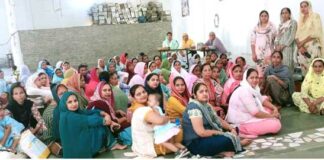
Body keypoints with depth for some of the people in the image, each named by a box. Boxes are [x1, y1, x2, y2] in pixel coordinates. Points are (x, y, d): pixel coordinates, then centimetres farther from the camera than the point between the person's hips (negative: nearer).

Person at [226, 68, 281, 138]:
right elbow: (255, 113, -23)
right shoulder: (244, 91, -23)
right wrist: (271, 116, -10)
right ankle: (245, 130, -8)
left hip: (249, 116, 10)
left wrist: (274, 108, -3)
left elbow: (262, 100, 14)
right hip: (242, 123, -10)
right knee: (276, 124, -13)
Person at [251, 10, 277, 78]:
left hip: (268, 53, -2)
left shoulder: (272, 27, 3)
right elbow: (252, 41, 9)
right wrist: (253, 54, 1)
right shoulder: (256, 28, 10)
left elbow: (276, 40, 1)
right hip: (258, 53, 2)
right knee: (260, 74, -1)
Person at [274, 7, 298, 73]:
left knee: (287, 65, -12)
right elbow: (277, 36, 17)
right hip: (279, 48, 5)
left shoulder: (293, 22, 7)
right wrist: (277, 45, -3)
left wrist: (284, 45, -12)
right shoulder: (280, 25, 24)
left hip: (288, 47, -5)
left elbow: (292, 36, -4)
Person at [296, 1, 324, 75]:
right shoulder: (300, 19, 18)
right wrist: (300, 46, -7)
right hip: (302, 48, 5)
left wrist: (302, 42, -11)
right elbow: (297, 35, 10)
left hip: (313, 47, -5)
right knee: (304, 68, 1)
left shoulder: (315, 16, 2)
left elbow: (316, 33, -9)